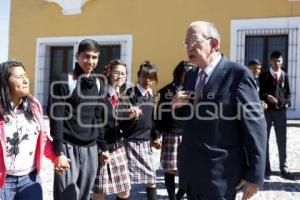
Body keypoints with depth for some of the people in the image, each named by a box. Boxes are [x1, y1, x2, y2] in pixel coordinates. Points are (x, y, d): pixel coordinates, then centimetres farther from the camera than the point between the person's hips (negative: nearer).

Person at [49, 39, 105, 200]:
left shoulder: (97, 84, 10)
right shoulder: (65, 81, -6)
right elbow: (56, 118, -10)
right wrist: (59, 152, -16)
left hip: (90, 149, 5)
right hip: (68, 147, -5)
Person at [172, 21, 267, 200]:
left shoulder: (238, 74, -11)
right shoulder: (191, 75, 10)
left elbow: (255, 125, -13)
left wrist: (255, 175, -14)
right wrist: (178, 106, -4)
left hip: (219, 172, -6)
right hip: (191, 169, 7)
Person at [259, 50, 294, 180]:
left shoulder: (285, 76, 12)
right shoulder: (264, 75, 4)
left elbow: (288, 92, 14)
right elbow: (260, 92, 1)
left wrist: (287, 103, -4)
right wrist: (267, 97, -19)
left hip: (281, 111, 2)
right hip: (267, 110, -2)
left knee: (282, 140, 2)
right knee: (264, 140, 2)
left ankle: (283, 168, 10)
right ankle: (266, 169, 8)